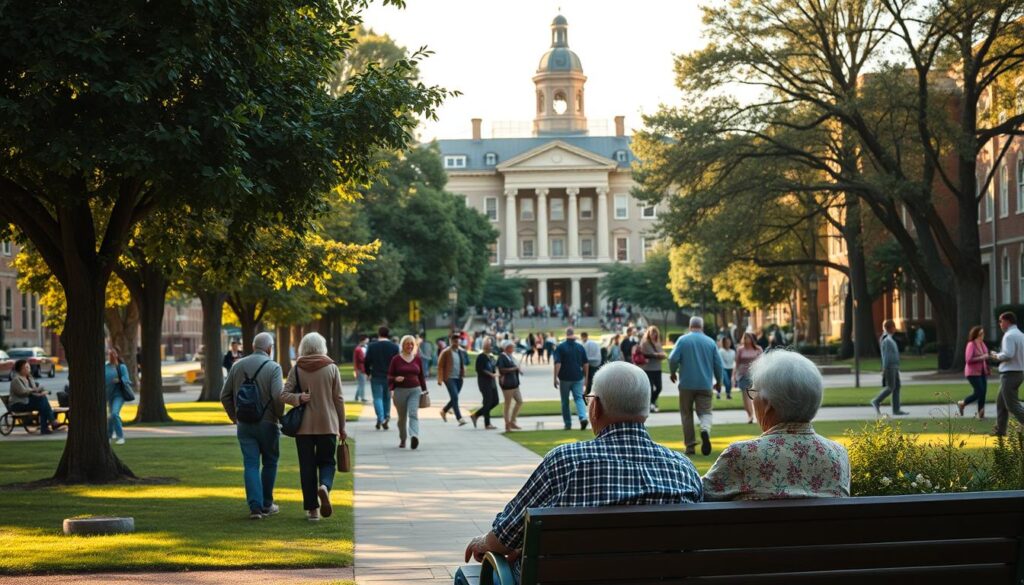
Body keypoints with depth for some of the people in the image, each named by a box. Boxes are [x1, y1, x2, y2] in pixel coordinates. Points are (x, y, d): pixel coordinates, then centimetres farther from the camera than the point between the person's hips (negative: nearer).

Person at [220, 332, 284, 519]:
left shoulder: (237, 366, 5)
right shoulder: (273, 367, -9)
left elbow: (225, 395, 7)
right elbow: (278, 397, -18)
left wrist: (233, 416, 19)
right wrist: (280, 416, -2)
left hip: (244, 425, 3)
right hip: (267, 424, -3)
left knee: (251, 465, 2)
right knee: (269, 463, 13)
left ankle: (255, 506, -9)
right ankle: (266, 504, 18)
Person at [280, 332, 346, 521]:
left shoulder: (296, 369, 0)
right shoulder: (332, 368, -2)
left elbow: (284, 395, -7)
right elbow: (338, 399, 1)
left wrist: (298, 398, -19)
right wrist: (342, 427, 7)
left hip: (304, 425, 1)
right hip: (328, 424, 0)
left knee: (307, 465, 6)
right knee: (327, 461, 11)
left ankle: (312, 509, 5)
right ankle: (325, 486, -21)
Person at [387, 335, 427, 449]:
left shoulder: (418, 358, 7)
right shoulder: (396, 359, 1)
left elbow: (422, 375, 15)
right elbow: (389, 376, 3)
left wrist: (424, 389, 13)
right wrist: (395, 379, -18)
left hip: (415, 390, 0)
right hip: (400, 390, 0)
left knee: (413, 413, -17)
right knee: (402, 417, 8)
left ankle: (414, 436, -33)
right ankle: (402, 439, 23)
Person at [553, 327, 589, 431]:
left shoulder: (560, 347, -6)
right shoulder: (580, 347, 4)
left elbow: (557, 363, -13)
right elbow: (586, 364, 6)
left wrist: (555, 377, -11)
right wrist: (586, 377, 16)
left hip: (565, 378, -2)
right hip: (578, 378, 2)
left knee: (565, 402, 9)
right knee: (579, 398, 2)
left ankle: (568, 424, 12)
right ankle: (583, 417, -22)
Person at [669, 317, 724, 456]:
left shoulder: (682, 340, -2)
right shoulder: (711, 342, 4)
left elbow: (673, 359, -10)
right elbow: (718, 364, 5)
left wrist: (672, 373, 10)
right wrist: (718, 382, 18)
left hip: (686, 384, -1)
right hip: (705, 385, 1)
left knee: (687, 414, 10)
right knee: (705, 412, 3)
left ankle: (690, 445, 10)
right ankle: (705, 430, -29)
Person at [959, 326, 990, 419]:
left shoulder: (982, 344, 8)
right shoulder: (971, 345, -15)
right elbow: (968, 360, -22)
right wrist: (981, 358, -23)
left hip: (982, 372, 7)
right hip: (973, 373, -7)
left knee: (983, 392, 3)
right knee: (979, 392, -11)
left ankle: (980, 414, 9)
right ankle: (962, 403, 9)